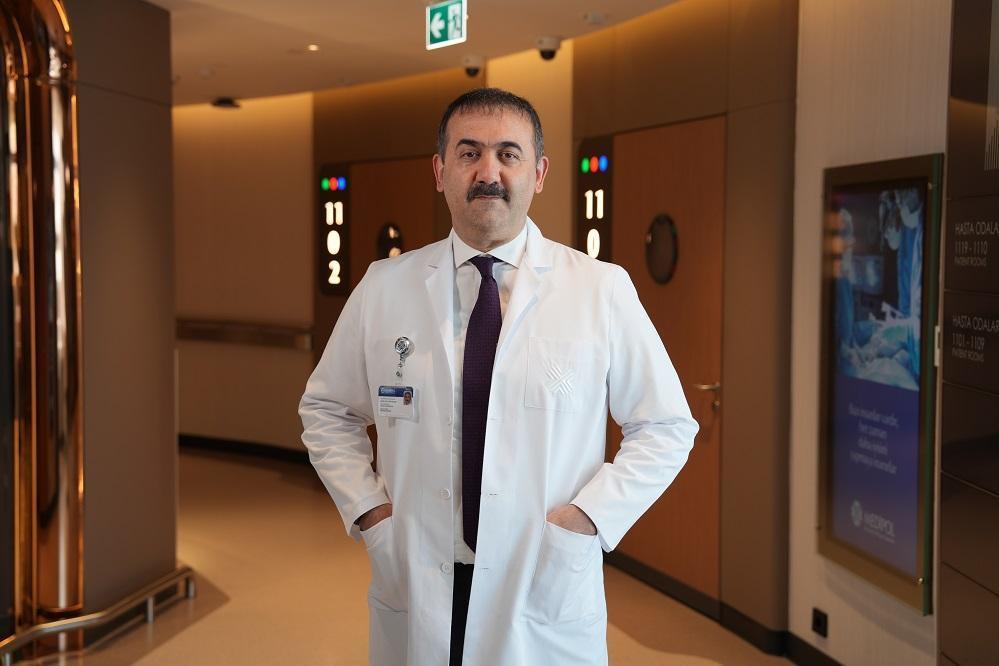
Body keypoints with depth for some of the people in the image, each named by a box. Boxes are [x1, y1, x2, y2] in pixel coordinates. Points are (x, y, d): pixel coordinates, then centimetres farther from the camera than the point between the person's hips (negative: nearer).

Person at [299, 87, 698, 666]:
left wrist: (587, 517, -10)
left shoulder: (603, 289, -6)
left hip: (547, 600, -1)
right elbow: (326, 411, 10)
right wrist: (367, 509, -2)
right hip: (413, 598, 2)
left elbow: (667, 427, 0)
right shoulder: (383, 288, -1)